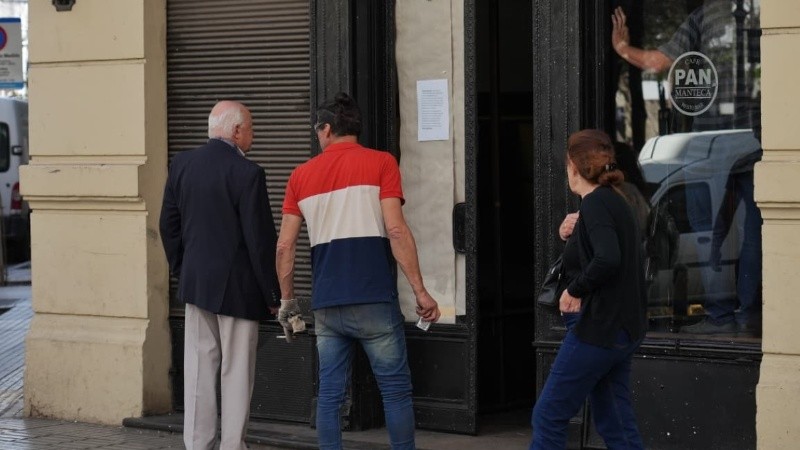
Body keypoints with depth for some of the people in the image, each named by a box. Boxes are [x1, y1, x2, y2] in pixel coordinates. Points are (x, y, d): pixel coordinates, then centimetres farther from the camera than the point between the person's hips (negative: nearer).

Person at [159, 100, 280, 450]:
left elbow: (169, 224, 10)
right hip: (238, 288, -5)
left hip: (195, 282, 6)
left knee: (199, 368, 10)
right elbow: (260, 238, -14)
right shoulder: (246, 173, -16)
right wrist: (272, 293, -6)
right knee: (237, 372, 2)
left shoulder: (181, 165, 3)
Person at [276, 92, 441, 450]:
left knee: (330, 394, 7)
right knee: (395, 389, 4)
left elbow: (285, 246, 8)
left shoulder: (302, 175, 10)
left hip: (326, 304, 3)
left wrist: (287, 300, 19)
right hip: (373, 300, -3)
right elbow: (396, 230, -10)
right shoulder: (380, 163, 0)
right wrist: (420, 291, -7)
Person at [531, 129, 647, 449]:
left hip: (598, 328, -9)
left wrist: (575, 289, -15)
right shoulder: (616, 201, 14)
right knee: (616, 424, 10)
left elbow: (607, 259, -29)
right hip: (624, 329, 10)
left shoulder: (596, 203, -13)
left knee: (548, 417, -1)